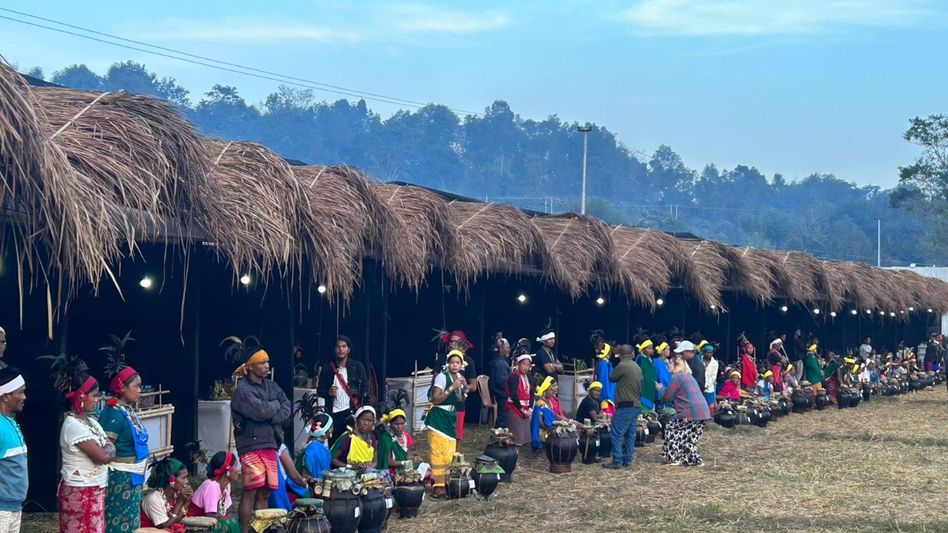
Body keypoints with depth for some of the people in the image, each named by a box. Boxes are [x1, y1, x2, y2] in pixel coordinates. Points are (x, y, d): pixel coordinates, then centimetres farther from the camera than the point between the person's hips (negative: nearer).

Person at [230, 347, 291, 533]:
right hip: (251, 445, -7)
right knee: (250, 492, -10)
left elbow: (287, 409, 7)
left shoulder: (271, 386, 14)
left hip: (270, 444, 7)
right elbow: (261, 411, -20)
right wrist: (275, 404, -1)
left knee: (264, 493, 8)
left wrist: (270, 416, -10)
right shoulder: (242, 391, -8)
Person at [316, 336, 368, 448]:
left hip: (351, 412, -2)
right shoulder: (327, 368, 7)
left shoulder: (358, 367, 3)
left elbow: (365, 388, 1)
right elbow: (319, 390, 12)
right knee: (333, 444, 1)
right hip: (333, 413, 2)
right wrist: (329, 392, -11)